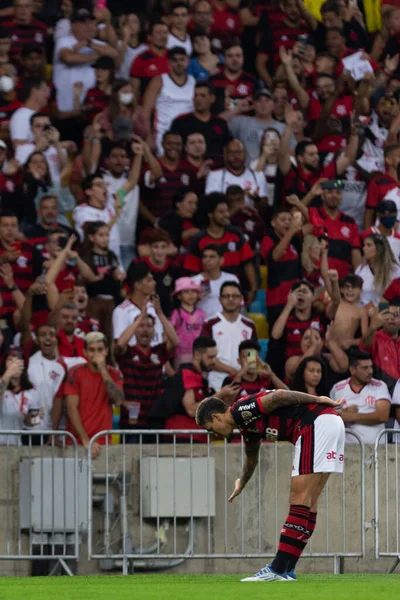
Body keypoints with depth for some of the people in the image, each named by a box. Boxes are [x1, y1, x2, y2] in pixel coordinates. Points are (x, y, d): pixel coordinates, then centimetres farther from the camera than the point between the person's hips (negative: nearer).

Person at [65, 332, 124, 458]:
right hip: (78, 442, -2)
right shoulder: (76, 373, 0)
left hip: (103, 442, 2)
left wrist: (103, 371, -13)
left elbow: (118, 401, -9)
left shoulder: (114, 374, 8)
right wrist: (85, 440, -13)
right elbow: (72, 409, -6)